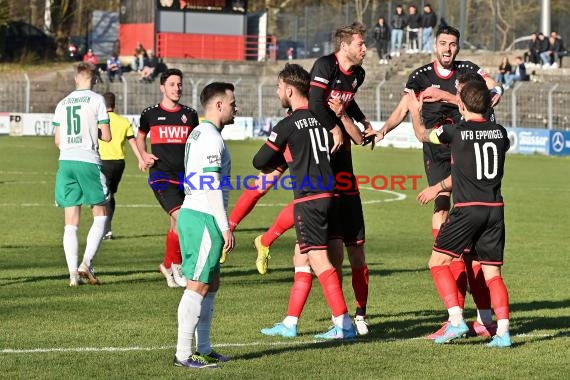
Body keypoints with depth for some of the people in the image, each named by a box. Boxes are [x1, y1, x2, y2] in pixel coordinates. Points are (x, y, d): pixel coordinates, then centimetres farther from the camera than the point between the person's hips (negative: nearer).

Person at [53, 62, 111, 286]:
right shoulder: (96, 100, -1)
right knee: (100, 216, 8)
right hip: (89, 162, -4)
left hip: (65, 161, 4)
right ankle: (86, 263, -7)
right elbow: (107, 136, -4)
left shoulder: (62, 104, 13)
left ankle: (73, 272, -1)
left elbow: (58, 140, 15)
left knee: (71, 223, 5)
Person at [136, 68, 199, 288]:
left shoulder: (190, 115, 9)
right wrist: (144, 155, 3)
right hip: (161, 176, -4)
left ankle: (168, 266, 25)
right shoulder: (150, 113, 3)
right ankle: (175, 264, -6)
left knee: (177, 225, 7)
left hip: (184, 177, 4)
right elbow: (140, 137, 20)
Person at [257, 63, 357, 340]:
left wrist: (274, 166, 25)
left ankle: (343, 323, -13)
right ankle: (289, 324, 18)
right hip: (327, 193, 8)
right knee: (301, 258, 14)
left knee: (318, 259, -8)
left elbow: (260, 161, 0)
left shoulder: (288, 125, -9)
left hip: (308, 199, -8)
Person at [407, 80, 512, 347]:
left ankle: (456, 320, -4)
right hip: (495, 208, 5)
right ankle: (503, 331, -3)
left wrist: (415, 111, 37)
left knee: (438, 262, 8)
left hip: (467, 209, -5)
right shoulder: (500, 133, 9)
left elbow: (422, 134, 16)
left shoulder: (456, 131, -5)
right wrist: (440, 187, 32)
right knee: (492, 272, 8)